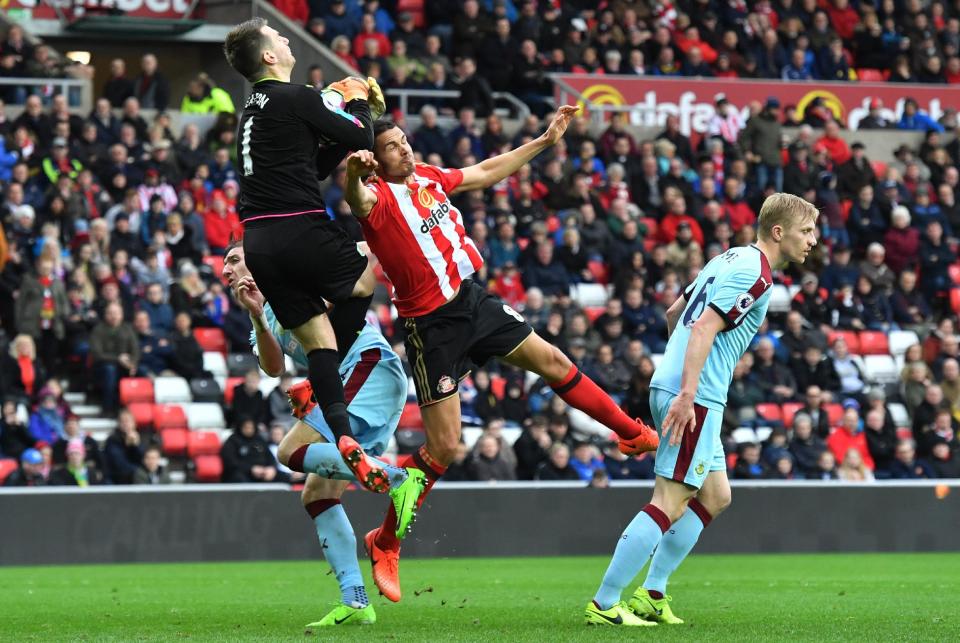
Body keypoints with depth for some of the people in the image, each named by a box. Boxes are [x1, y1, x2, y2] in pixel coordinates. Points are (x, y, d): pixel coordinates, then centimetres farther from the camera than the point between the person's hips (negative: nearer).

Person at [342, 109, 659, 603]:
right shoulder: (377, 196, -19)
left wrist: (544, 141, 22)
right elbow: (357, 198, -44)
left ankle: (632, 433, 39)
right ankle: (385, 542, 8)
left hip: (473, 300, 7)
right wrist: (353, 173, -67)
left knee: (553, 362, 18)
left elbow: (487, 173, 19)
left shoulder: (428, 177, 4)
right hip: (432, 325, -7)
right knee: (443, 447, -6)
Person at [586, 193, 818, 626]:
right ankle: (604, 604, -12)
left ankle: (651, 595, 15)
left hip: (672, 386, 10)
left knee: (715, 496, 16)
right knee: (670, 504, -10)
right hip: (694, 396, -10)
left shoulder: (731, 259, 17)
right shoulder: (754, 274, -12)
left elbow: (675, 312, 26)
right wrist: (687, 394, -28)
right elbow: (704, 328, -22)